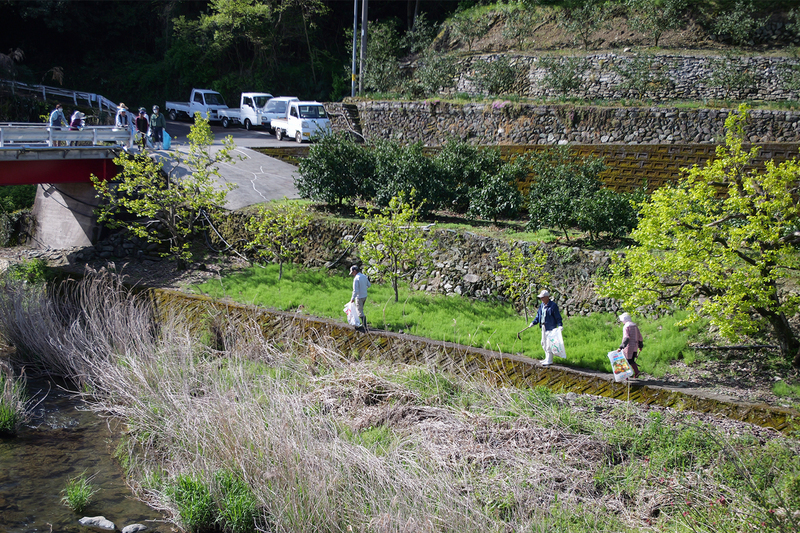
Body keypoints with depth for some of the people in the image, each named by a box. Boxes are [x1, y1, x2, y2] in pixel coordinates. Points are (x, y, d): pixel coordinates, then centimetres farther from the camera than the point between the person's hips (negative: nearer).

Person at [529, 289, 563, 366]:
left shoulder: (553, 306, -14)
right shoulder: (541, 305, 10)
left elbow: (558, 317, -12)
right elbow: (538, 315, 18)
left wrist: (559, 325, -21)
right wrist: (534, 322, 8)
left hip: (550, 327, -9)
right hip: (544, 326, 9)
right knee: (543, 343, 14)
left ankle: (549, 360, 0)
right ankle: (547, 358, 27)